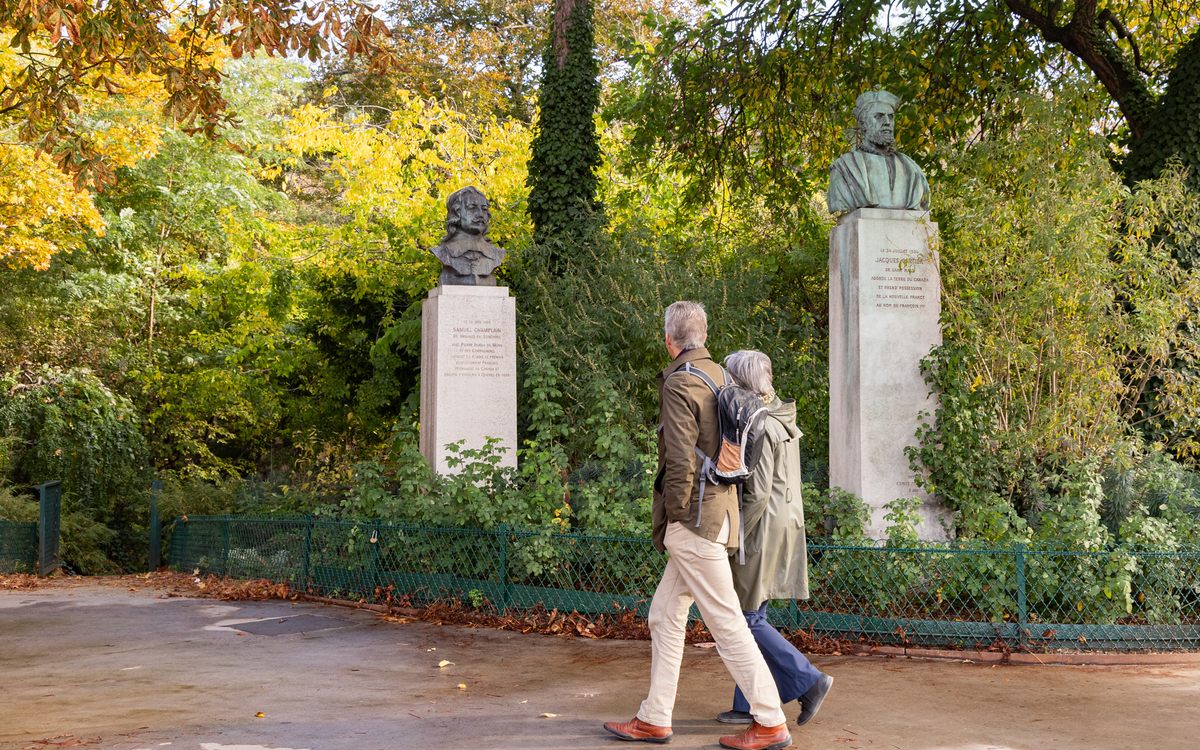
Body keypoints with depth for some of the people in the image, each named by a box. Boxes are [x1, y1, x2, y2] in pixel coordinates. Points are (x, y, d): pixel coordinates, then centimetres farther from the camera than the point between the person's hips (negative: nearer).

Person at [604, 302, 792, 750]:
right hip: (719, 514, 10)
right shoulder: (722, 377, 12)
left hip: (695, 520, -10)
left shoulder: (679, 384, -15)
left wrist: (674, 516, -9)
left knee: (726, 621, -4)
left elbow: (680, 461, -22)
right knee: (664, 616, 14)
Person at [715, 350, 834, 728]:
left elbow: (758, 492, -21)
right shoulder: (780, 420, 13)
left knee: (748, 619, -2)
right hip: (784, 524, 10)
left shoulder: (758, 427, -17)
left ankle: (809, 681, -2)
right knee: (752, 617, 12)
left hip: (762, 529, -10)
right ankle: (749, 705, 15)